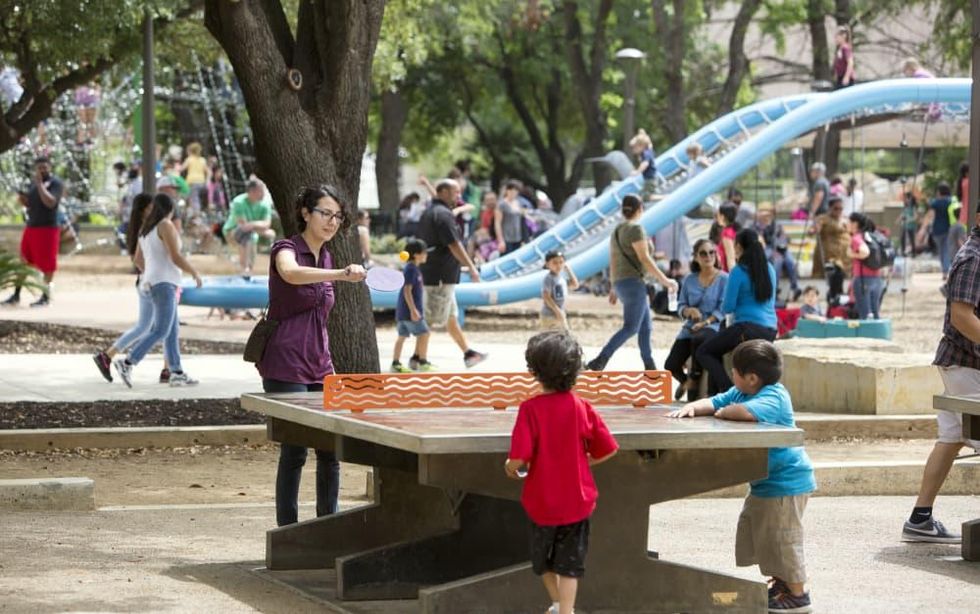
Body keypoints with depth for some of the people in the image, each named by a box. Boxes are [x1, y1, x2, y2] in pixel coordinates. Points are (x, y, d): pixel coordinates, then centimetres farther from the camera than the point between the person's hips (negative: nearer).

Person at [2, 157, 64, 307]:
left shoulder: (56, 183, -9)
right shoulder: (34, 182, 13)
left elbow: (50, 202, -24)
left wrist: (40, 184, -22)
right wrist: (24, 200, 0)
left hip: (48, 228, -7)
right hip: (31, 227, 7)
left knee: (47, 264, -3)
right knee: (23, 261, 8)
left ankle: (46, 297, 6)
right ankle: (16, 295, 13)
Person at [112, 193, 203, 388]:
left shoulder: (146, 228, 14)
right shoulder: (166, 226, -11)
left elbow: (138, 260, 19)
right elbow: (176, 257, -17)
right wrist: (195, 273, -4)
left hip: (152, 283, 10)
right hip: (165, 283, -10)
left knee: (173, 329, 11)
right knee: (161, 331, -12)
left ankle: (177, 373, 9)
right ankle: (127, 363, -21)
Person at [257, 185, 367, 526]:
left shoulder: (327, 260, 13)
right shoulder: (286, 249, -9)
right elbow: (292, 273, -36)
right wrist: (340, 275, -49)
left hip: (319, 366, 7)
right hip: (285, 367, -7)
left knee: (330, 451, 5)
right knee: (294, 452, -7)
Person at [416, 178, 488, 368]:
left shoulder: (427, 213, 15)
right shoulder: (444, 214, -16)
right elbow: (454, 245, -21)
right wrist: (471, 268, -17)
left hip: (429, 272, 10)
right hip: (442, 276, -10)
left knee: (451, 317, 15)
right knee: (432, 318, -6)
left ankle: (468, 354, 23)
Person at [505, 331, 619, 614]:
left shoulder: (530, 409, -19)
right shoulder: (581, 407, -10)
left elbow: (518, 458, -24)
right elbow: (607, 450, -5)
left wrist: (511, 468, -2)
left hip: (542, 501, -1)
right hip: (577, 500, 1)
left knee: (542, 559, 24)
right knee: (570, 562, 10)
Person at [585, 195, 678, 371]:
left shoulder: (617, 231, 15)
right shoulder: (635, 229, -10)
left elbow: (613, 262, 17)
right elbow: (644, 259, -15)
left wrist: (614, 288, 22)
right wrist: (664, 280, -11)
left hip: (621, 283, 9)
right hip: (633, 282, -9)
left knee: (646, 327, 12)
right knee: (630, 328, -12)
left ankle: (650, 367, 11)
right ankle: (599, 361, -22)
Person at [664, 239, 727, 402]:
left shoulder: (724, 279, -1)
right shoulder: (689, 280, 13)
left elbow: (723, 309, -8)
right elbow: (680, 306, 13)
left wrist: (706, 322, -21)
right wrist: (689, 310, -11)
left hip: (713, 326, -4)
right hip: (690, 327, 4)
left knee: (699, 338, -42)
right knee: (671, 366, -14)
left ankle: (693, 382, -20)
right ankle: (685, 381, 25)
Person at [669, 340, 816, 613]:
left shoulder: (773, 398, -26)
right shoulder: (740, 393, 6)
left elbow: (746, 411, -43)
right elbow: (714, 403, 14)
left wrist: (722, 413, -22)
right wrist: (692, 408, -9)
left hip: (785, 482, -11)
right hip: (764, 482, 11)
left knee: (781, 538, -5)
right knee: (753, 531, 20)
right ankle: (779, 582, 32)